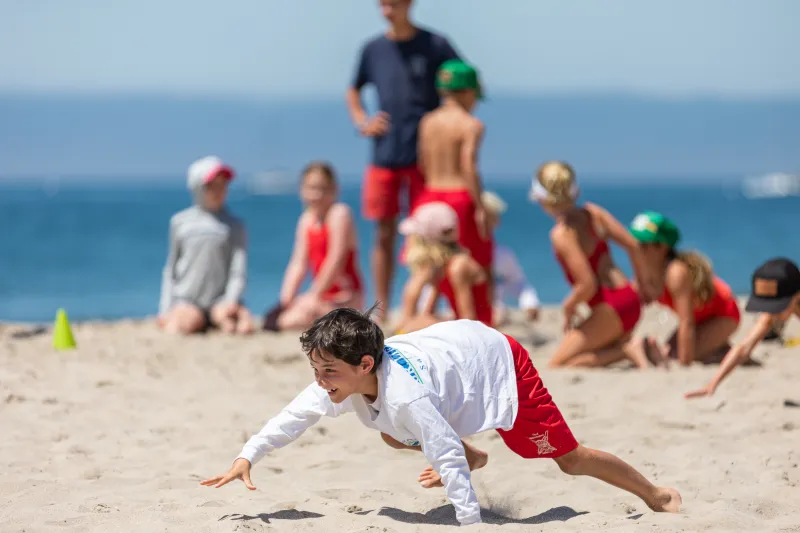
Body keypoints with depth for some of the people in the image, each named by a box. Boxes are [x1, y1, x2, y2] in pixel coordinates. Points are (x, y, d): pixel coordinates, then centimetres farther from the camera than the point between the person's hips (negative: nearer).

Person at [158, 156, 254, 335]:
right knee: (176, 330, -32)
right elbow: (171, 268, 17)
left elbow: (239, 273, 0)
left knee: (245, 326, -32)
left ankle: (222, 320, -5)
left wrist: (230, 302, -17)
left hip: (221, 300, -1)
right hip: (187, 300, 1)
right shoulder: (179, 221, 10)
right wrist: (165, 308, 7)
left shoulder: (234, 226, 6)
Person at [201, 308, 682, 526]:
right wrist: (248, 457, -15)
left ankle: (656, 496, 13)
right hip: (457, 341, 8)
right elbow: (298, 415, -8)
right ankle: (472, 459, 35)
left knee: (569, 459, -3)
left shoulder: (406, 398, -41)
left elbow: (446, 456, -43)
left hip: (498, 362, -8)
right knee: (392, 437, 13)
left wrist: (471, 524, -44)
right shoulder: (342, 377, -18)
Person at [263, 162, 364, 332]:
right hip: (324, 297, 7)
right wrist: (285, 301, -4)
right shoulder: (307, 219, 11)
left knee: (309, 308, -28)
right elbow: (298, 264, 7)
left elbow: (336, 262, -17)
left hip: (347, 296, -7)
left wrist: (314, 295, -17)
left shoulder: (340, 214, -11)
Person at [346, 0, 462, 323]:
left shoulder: (435, 46, -1)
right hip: (384, 156, 3)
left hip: (424, 155, -3)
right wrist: (362, 122, 6)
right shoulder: (373, 49, 9)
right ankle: (380, 312, 13)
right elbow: (353, 91, 24)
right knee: (384, 234, 6)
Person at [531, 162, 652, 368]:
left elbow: (588, 285, -22)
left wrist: (568, 307, -3)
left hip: (611, 308, -8)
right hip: (630, 300, 8)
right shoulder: (591, 212, 3)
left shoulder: (562, 234, -18)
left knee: (557, 365, -1)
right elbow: (632, 245, 4)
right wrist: (642, 283, 18)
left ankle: (626, 350, -12)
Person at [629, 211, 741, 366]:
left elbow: (686, 323, -34)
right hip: (700, 317, 8)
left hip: (723, 314, -8)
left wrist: (685, 362, -33)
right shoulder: (645, 273, -11)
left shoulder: (677, 273, -34)